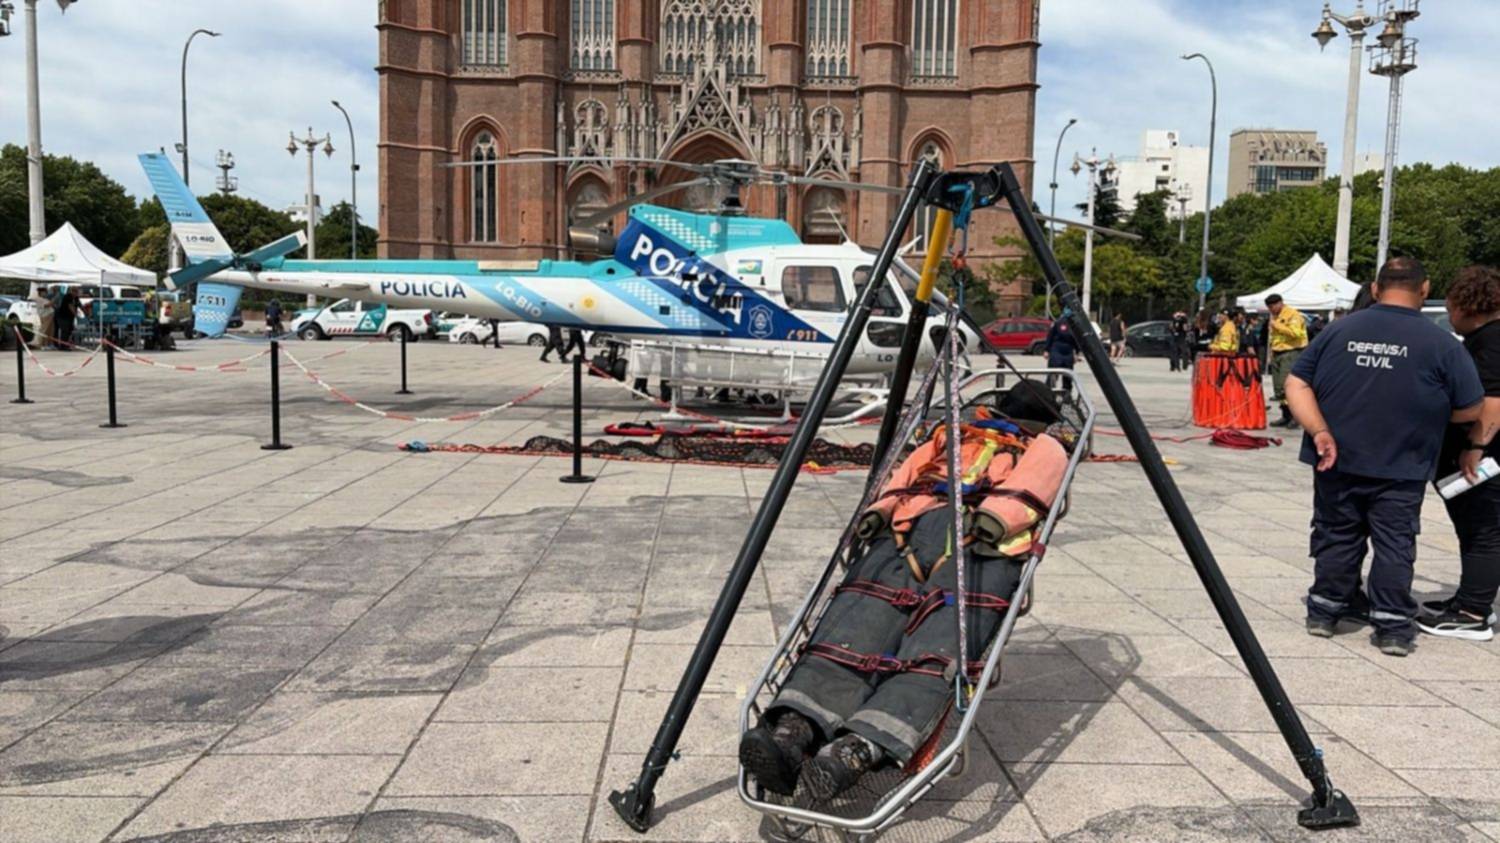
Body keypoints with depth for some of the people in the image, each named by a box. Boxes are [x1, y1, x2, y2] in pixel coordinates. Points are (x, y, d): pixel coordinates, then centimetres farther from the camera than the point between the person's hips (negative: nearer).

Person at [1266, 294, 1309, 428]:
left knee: (1287, 386, -15)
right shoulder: (1274, 316, 19)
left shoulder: (1292, 314, -8)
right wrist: (1272, 353, 18)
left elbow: (1296, 332, -23)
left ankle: (1295, 416, -10)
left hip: (1291, 353, -9)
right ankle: (1286, 416, 15)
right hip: (1277, 354, 9)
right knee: (1279, 388, 9)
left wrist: (1278, 326, -17)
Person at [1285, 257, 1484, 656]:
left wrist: (1318, 430, -9)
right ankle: (1392, 626, 13)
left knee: (1336, 537, 14)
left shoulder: (1338, 330, -1)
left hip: (1336, 462, 3)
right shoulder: (1441, 343, -8)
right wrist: (1424, 410, 14)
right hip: (1399, 472, -2)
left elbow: (1296, 385, -3)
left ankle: (1323, 611, 24)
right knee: (1394, 545, 9)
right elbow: (1470, 410, -2)